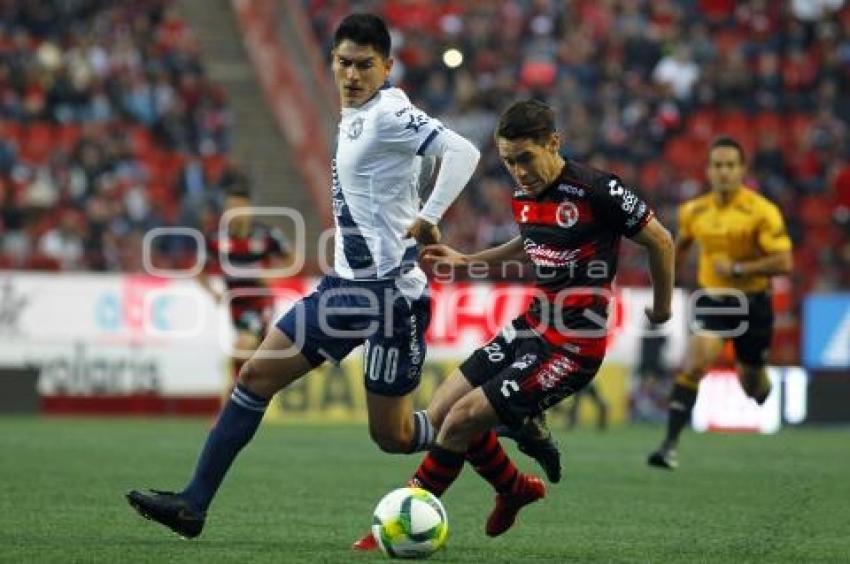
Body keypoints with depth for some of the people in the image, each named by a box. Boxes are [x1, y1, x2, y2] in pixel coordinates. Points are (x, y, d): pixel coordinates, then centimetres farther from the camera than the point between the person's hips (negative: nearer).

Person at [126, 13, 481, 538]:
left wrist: (429, 219, -28)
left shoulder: (389, 114, -15)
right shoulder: (356, 114, 12)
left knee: (392, 435, -2)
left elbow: (463, 151, -28)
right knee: (257, 376, 3)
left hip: (390, 292, -9)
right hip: (348, 283, 9)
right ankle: (194, 503, 6)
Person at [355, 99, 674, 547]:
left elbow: (660, 241, -6)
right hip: (534, 324, 8)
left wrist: (662, 307, 7)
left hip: (573, 346, -8)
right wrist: (467, 261, 23)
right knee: (439, 414, 7)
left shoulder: (597, 190, -18)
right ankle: (516, 489, 30)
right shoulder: (523, 197, 5)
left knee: (462, 420, -12)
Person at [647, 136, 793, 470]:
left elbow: (784, 263, -20)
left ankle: (761, 383, 53)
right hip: (711, 300, 2)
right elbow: (682, 243, 20)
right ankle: (670, 445, -22)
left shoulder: (762, 211, -16)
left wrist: (738, 269, -24)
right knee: (695, 363, -21)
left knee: (751, 382, 12)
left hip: (752, 303, -2)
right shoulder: (694, 211, -2)